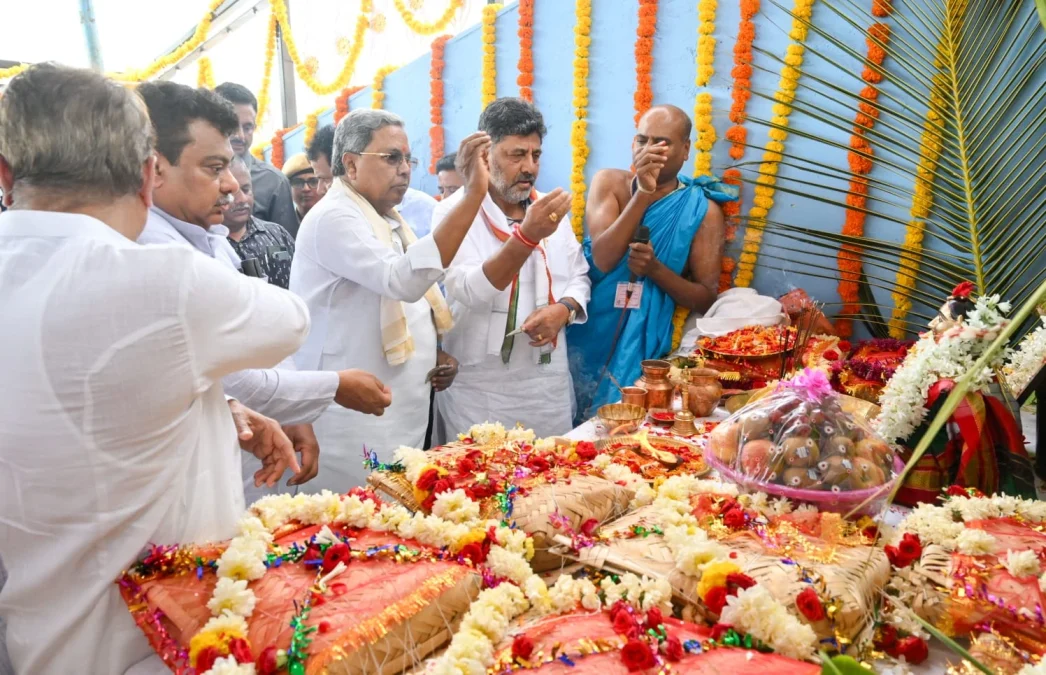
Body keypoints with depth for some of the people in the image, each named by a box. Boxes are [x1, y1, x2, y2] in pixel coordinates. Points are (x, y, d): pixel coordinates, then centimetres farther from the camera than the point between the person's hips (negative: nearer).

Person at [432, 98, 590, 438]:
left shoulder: (550, 210, 8)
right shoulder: (455, 212, -9)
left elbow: (579, 277, 14)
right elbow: (468, 291, -23)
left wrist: (565, 309, -9)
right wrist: (527, 236, -35)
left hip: (550, 386, 5)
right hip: (479, 391, -4)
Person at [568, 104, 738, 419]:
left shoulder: (703, 211, -6)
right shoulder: (609, 182, -3)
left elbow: (706, 299, -6)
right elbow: (601, 259, -17)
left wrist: (656, 269, -22)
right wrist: (642, 194, -24)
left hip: (640, 348, -1)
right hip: (585, 335, 2)